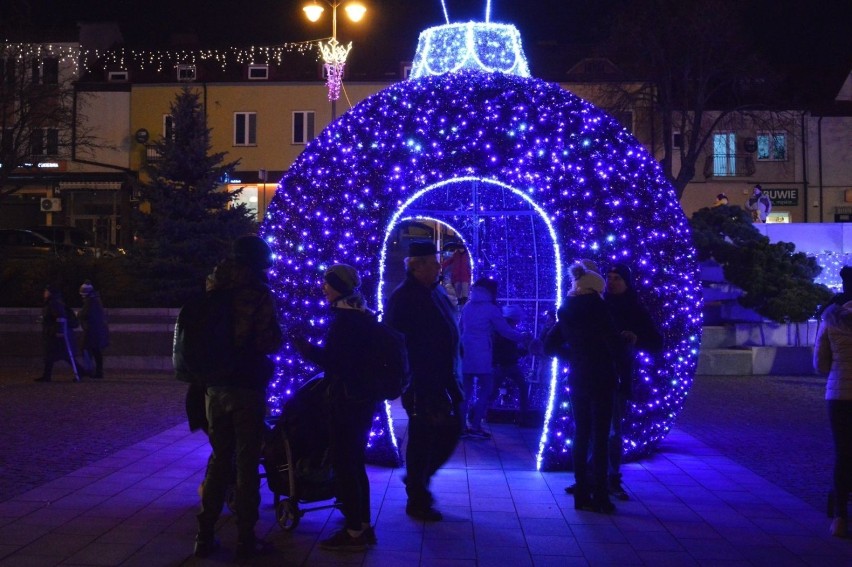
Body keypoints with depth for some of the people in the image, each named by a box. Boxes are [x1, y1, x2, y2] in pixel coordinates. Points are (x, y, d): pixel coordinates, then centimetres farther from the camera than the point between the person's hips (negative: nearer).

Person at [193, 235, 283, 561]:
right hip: (248, 386, -5)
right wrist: (277, 339, 7)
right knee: (247, 462, 4)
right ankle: (245, 540, 8)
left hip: (215, 386, 5)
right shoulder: (259, 293, -10)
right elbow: (269, 342, -14)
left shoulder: (216, 290, 6)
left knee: (219, 458, 15)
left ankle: (205, 535, 17)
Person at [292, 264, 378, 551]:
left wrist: (307, 349, -7)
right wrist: (314, 349, 21)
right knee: (355, 463, 15)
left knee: (343, 464, -3)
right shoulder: (361, 314, 13)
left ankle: (353, 532, 2)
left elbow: (334, 360, -19)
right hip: (362, 398, 10)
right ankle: (364, 527, 21)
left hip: (346, 399, -10)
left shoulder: (345, 317, -16)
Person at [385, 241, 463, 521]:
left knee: (451, 430, 13)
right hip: (420, 382, -8)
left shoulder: (437, 292, 12)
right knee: (422, 438, 2)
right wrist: (409, 379, -20)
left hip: (444, 380, 8)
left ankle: (418, 479, 32)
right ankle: (417, 500, 17)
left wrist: (452, 373, 13)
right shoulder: (403, 297, -12)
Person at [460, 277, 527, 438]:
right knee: (485, 391, 1)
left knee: (466, 391, 9)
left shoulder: (467, 307, 13)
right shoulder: (491, 309, -5)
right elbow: (506, 331, -3)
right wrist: (524, 337, 10)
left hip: (466, 355, 6)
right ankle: (476, 427, -4)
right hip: (482, 357, -6)